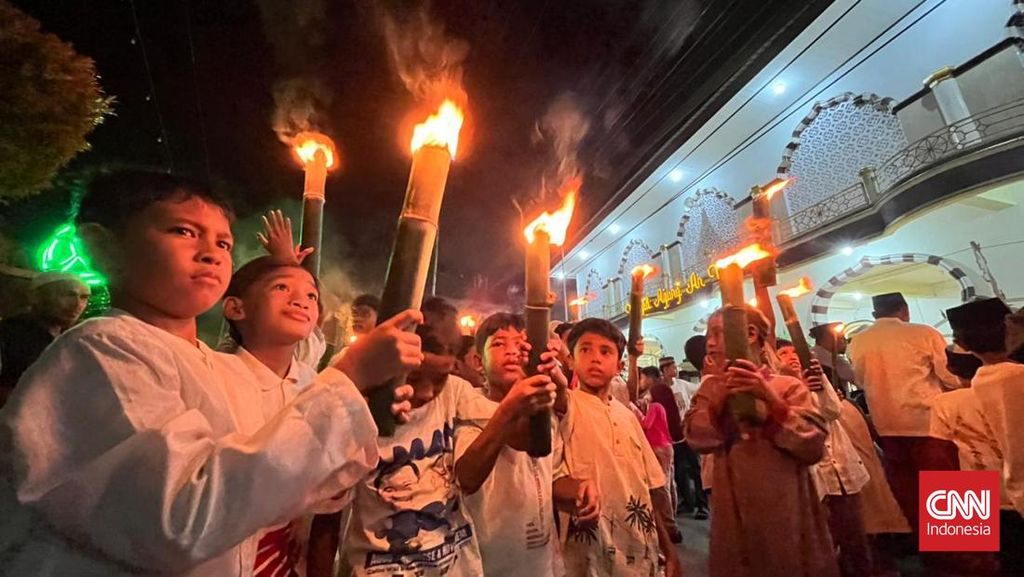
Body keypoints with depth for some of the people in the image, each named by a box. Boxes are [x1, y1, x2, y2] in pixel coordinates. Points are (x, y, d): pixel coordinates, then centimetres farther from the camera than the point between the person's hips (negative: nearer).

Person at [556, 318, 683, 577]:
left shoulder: (627, 416, 7)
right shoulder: (568, 405, -9)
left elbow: (648, 487, 10)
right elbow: (554, 394, -35)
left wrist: (668, 549, 11)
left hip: (640, 551, 5)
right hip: (591, 552, -5)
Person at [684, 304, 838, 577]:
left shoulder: (788, 386, -4)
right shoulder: (711, 386, 4)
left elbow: (813, 447, -14)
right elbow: (697, 439, -9)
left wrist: (770, 398, -21)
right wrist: (721, 396, -18)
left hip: (786, 513, -2)